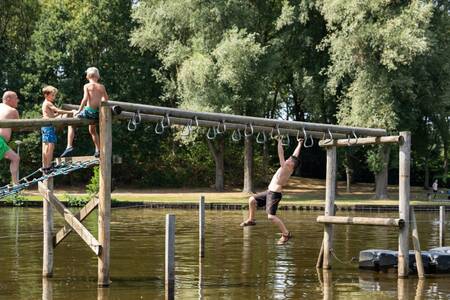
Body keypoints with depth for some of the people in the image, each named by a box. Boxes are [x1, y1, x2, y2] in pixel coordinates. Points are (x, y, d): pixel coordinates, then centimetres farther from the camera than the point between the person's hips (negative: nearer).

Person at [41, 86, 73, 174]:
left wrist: (59, 113, 12)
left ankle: (44, 167, 15)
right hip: (49, 127, -10)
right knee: (50, 146, -13)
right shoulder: (48, 103, -10)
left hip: (45, 127, 10)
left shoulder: (45, 103, 20)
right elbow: (58, 110, -19)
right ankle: (48, 167, -17)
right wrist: (70, 112, -16)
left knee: (45, 147, 11)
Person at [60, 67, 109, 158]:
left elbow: (85, 99, -18)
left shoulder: (87, 86, -6)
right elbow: (106, 99, 15)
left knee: (71, 124, 11)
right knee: (92, 130, 31)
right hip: (98, 112, 5)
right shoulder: (101, 87, 5)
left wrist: (79, 111, -12)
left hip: (89, 111, -5)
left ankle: (69, 146, -2)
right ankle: (98, 150, 35)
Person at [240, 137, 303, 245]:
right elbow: (295, 155, 15)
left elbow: (280, 154, -21)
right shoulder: (289, 169, 5)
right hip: (269, 192, 10)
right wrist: (300, 144, 24)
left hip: (274, 194, -10)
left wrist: (279, 141, -16)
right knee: (252, 200, 18)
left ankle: (286, 234, -14)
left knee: (271, 216, -17)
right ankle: (251, 220, 31)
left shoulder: (285, 168, -18)